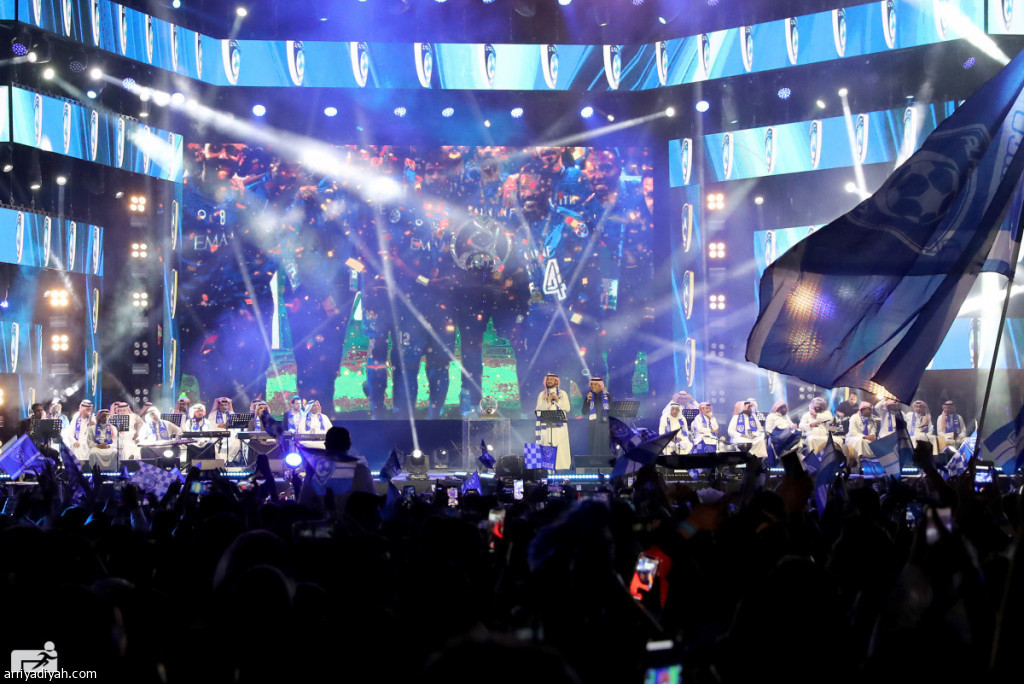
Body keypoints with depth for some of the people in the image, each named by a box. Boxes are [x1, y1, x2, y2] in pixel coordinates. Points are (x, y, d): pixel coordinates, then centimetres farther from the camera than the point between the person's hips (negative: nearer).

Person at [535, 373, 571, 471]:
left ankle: (562, 467, -7)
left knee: (561, 447, -9)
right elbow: (538, 409, 3)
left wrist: (558, 400, -9)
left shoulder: (563, 393, 11)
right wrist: (547, 401, -10)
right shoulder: (542, 395, 13)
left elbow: (567, 408, 3)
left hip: (559, 425, 0)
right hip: (546, 425, 0)